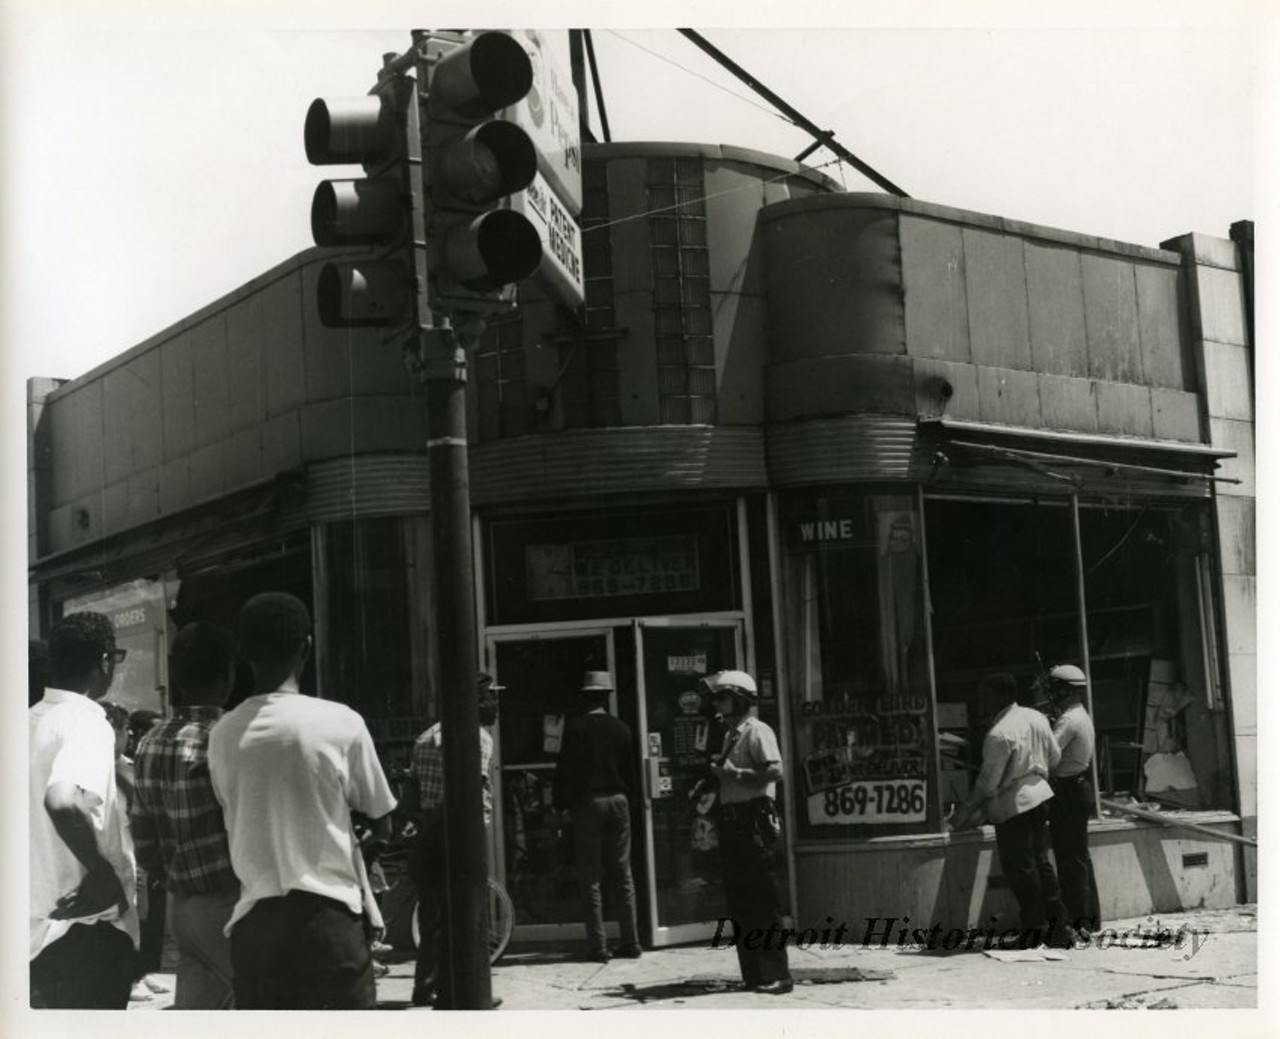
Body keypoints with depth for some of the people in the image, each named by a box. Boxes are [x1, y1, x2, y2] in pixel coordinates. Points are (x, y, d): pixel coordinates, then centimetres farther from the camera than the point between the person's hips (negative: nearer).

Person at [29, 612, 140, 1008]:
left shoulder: (32, 721, 7)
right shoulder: (87, 723, -17)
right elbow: (63, 801, -35)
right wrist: (104, 873, -22)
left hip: (40, 925, 8)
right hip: (86, 929, -8)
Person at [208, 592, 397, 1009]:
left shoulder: (223, 735, 2)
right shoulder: (341, 723, -7)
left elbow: (234, 828, 11)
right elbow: (382, 825, 3)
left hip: (254, 917, 3)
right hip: (330, 913, -3)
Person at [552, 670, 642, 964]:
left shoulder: (575, 727, -6)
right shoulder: (621, 728, 6)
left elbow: (565, 768, -7)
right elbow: (632, 769, 11)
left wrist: (561, 804, 1)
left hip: (587, 803, -4)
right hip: (618, 801, 4)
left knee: (591, 877, 0)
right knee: (623, 876, 8)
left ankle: (598, 946, -1)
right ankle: (631, 942, 9)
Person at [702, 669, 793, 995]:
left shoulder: (757, 731, -8)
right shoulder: (731, 735, 19)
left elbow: (776, 770, -21)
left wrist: (735, 774, -18)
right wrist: (719, 772, 5)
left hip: (753, 818, -9)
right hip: (732, 819, 9)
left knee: (761, 901, -8)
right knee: (738, 901, 11)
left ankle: (777, 976, -5)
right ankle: (753, 975, 17)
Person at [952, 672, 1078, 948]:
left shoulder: (998, 734, -20)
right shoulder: (1036, 718, 4)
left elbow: (988, 783, -16)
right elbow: (1054, 757, 13)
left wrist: (967, 811, -4)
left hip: (1013, 805, -8)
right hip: (1040, 796, 8)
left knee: (1018, 867, 2)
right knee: (1040, 862, 15)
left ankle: (1035, 930, 7)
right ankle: (1059, 926, 18)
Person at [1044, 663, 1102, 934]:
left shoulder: (1068, 721, -16)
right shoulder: (1082, 716, 15)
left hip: (1067, 792, -10)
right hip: (1080, 788, 10)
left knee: (1070, 858, -6)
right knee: (1079, 856, 15)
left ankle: (1078, 920, -4)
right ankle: (1090, 917, 20)